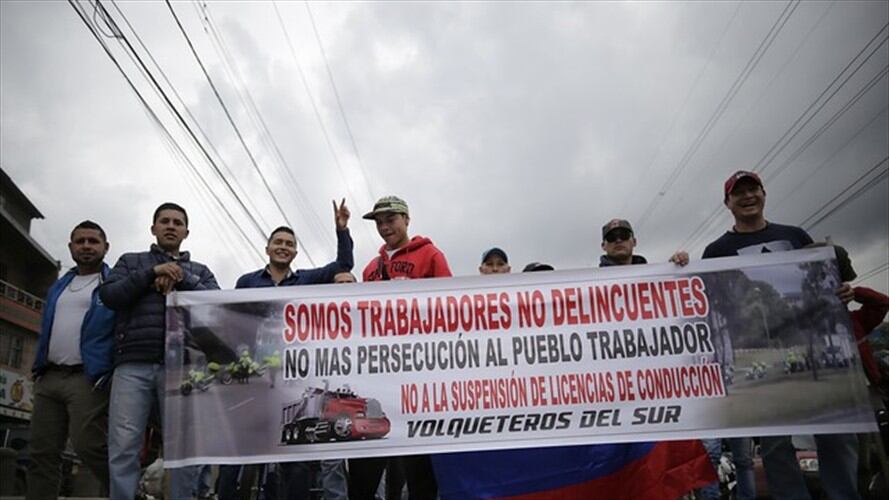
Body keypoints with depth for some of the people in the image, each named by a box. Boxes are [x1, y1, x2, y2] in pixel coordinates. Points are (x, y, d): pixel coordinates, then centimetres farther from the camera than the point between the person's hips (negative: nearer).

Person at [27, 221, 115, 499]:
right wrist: (39, 367, 17)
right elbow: (47, 330, 26)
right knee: (42, 452, 7)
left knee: (88, 446, -15)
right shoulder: (58, 287, 22)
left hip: (88, 378, -7)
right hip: (49, 377, 7)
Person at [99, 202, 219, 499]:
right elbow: (108, 296, 4)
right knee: (122, 447, -7)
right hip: (133, 365, 0)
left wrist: (182, 279, -3)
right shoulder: (131, 261, 21)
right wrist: (152, 272, -4)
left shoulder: (199, 271, 22)